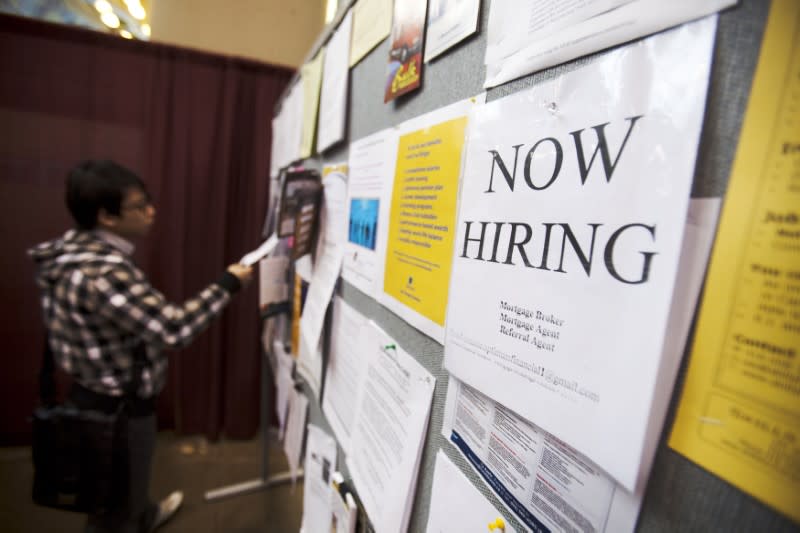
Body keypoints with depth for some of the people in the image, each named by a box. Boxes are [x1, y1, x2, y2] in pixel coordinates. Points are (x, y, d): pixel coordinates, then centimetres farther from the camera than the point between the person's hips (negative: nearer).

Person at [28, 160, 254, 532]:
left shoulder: (75, 251, -2)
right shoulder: (103, 274, -34)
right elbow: (174, 329, -36)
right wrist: (228, 284, -25)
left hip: (96, 395, 10)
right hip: (118, 407, -10)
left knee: (125, 486, 36)